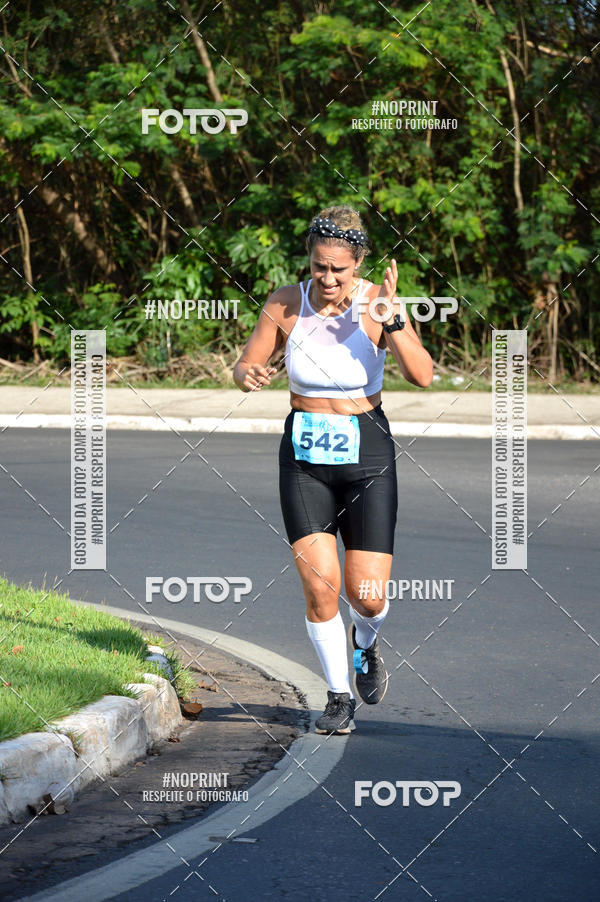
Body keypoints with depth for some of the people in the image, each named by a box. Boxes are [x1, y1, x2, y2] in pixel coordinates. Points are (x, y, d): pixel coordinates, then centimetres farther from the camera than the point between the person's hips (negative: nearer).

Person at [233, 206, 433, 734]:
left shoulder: (378, 303, -10)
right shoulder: (285, 305, -5)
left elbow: (423, 376, -20)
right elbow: (246, 367, 4)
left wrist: (394, 324, -36)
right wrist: (249, 376, -20)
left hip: (366, 456, -1)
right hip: (305, 456, 1)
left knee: (368, 596, -3)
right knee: (320, 588, -10)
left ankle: (365, 643, 33)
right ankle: (339, 696, 10)